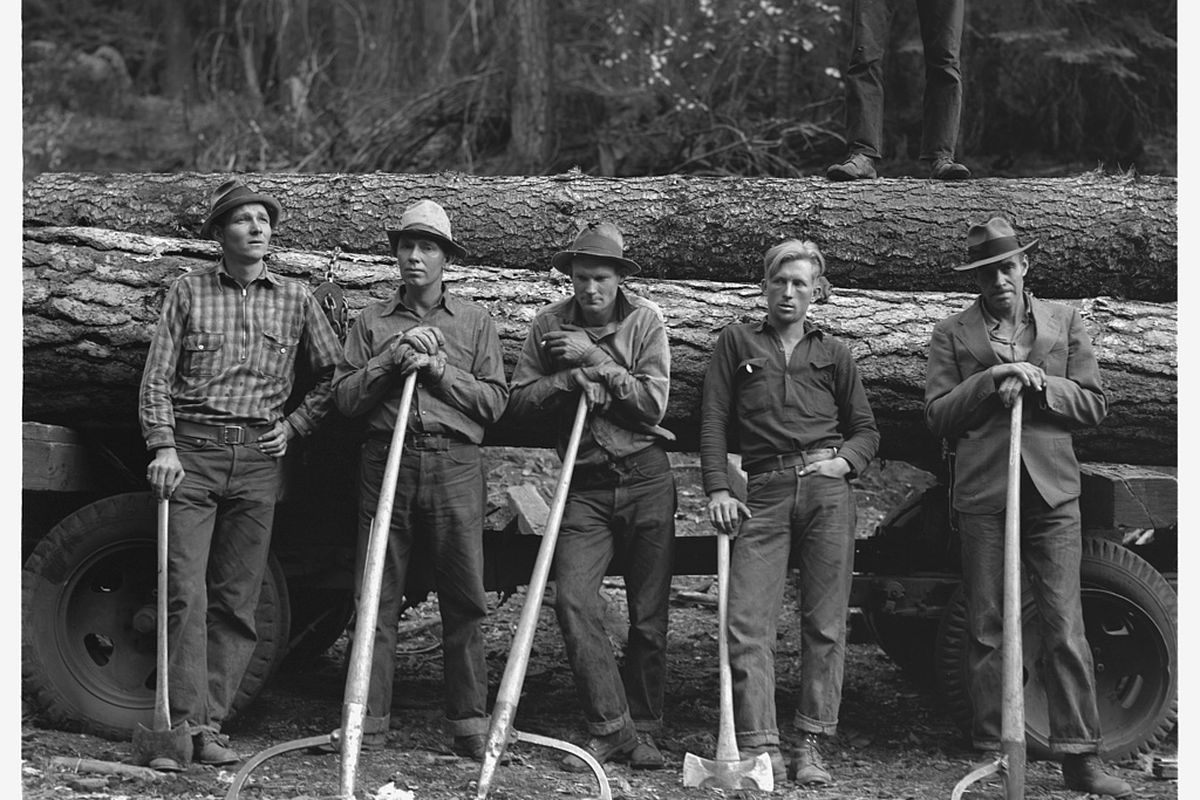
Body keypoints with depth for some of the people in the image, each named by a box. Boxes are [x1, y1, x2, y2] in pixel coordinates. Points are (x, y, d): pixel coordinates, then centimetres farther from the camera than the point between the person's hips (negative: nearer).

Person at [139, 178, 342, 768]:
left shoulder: (295, 298, 11)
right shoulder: (189, 291, 6)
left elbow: (332, 375, 16)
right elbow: (157, 377, 2)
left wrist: (294, 426, 5)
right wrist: (163, 446, -10)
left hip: (259, 458, 2)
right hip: (192, 451, -2)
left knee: (236, 602, 2)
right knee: (186, 591, -11)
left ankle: (210, 724, 7)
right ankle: (185, 720, -10)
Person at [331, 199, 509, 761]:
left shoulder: (474, 322, 13)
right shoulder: (372, 322, 14)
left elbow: (494, 400, 5)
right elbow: (344, 396, 6)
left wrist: (440, 369, -6)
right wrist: (391, 361, -7)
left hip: (455, 466, -1)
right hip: (386, 461, 1)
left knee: (464, 601, -1)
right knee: (376, 599, 0)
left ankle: (470, 724, 5)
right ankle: (368, 721, 4)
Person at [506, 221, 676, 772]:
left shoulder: (645, 320, 0)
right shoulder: (550, 325, 3)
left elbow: (652, 401, -9)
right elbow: (519, 401, 0)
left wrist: (596, 360, -14)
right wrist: (570, 379, -15)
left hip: (646, 480, -1)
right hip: (583, 484, 1)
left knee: (649, 613, 4)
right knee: (573, 600, -15)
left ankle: (642, 728, 16)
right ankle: (609, 727, -8)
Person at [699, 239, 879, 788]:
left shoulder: (832, 353, 18)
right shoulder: (737, 342, 15)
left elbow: (865, 430, 19)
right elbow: (713, 421, 8)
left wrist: (846, 460, -3)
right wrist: (717, 490, -3)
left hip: (827, 487, 1)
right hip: (765, 491, -1)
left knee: (825, 624, -2)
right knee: (747, 622, -11)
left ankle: (811, 745, 3)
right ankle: (760, 748, -10)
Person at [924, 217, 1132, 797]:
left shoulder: (1064, 322, 13)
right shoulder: (952, 334, 10)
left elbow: (1093, 406, 9)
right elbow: (937, 416, 2)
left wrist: (1039, 383, -7)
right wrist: (991, 380, -10)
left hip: (1052, 489, 0)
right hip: (982, 493, 0)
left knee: (1065, 628, -5)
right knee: (986, 631, 3)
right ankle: (991, 752, 10)